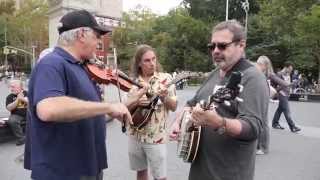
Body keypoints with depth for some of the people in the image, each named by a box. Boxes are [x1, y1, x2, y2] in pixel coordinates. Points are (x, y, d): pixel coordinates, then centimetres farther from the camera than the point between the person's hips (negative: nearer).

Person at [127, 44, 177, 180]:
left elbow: (174, 107, -5)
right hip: (135, 135, 3)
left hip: (156, 137, -3)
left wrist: (164, 98, -24)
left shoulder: (165, 78, -5)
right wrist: (136, 102, -17)